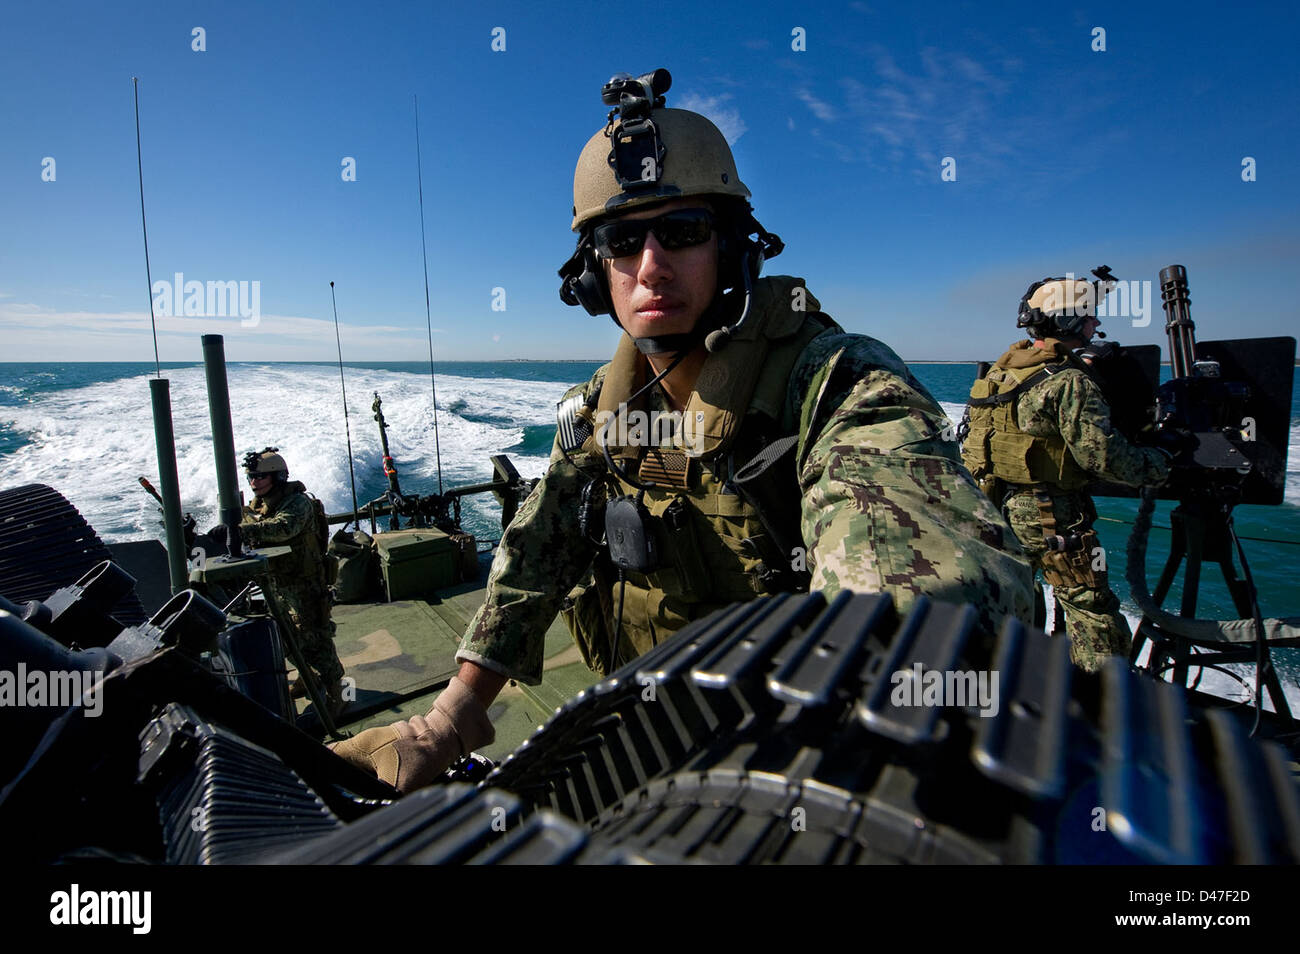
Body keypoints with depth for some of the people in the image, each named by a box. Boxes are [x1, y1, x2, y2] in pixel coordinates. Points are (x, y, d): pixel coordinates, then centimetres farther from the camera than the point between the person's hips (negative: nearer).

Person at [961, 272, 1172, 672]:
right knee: (1092, 609, 4)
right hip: (1049, 516, -8)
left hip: (994, 506, 8)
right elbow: (1104, 456, -18)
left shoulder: (1005, 367, 6)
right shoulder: (1069, 382, -18)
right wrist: (1160, 462, -3)